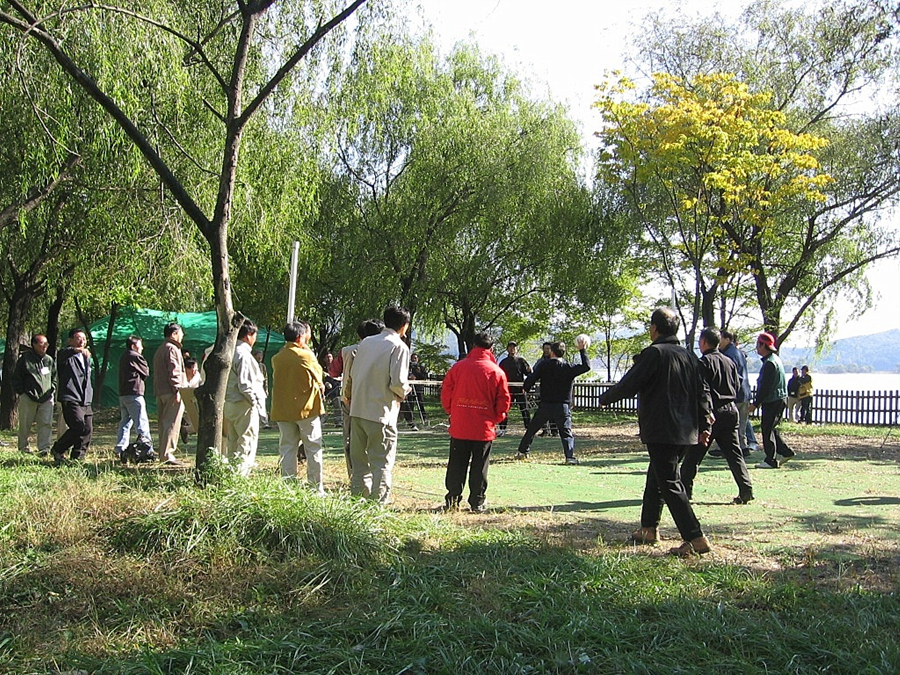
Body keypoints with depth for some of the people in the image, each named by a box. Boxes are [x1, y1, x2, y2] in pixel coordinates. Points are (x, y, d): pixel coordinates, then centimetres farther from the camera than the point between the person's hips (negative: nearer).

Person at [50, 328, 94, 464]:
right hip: (71, 399, -8)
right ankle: (57, 450, 1)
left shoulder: (86, 356, 22)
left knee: (88, 430, 1)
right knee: (79, 427, -18)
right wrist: (77, 350, -50)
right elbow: (63, 354, -30)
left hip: (86, 401, 8)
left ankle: (77, 458, 10)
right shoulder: (66, 354, -3)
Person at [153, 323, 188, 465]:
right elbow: (174, 372, -18)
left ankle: (163, 452, 16)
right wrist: (177, 391, -21)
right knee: (172, 423, -10)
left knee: (163, 422, 13)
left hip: (159, 391, 10)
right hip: (171, 392, -10)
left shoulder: (159, 350, 22)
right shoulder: (172, 349, -9)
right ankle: (167, 453, -13)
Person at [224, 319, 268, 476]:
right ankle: (240, 473, -5)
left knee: (232, 441, 16)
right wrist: (260, 407, -15)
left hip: (230, 404, 9)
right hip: (244, 404, -9)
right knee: (247, 441, -4)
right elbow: (245, 385, -20)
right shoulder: (244, 355, -15)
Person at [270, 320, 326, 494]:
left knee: (287, 449, 8)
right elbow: (317, 377, 0)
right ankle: (317, 487, 5)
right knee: (313, 449, 3)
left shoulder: (276, 358, 4)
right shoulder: (306, 355, -11)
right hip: (307, 408, -4)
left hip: (282, 410, 4)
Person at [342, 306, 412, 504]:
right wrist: (403, 393, 4)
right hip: (381, 413, -6)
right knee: (382, 462, 1)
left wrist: (348, 395, 27)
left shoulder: (366, 343, 9)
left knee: (359, 460, 14)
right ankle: (379, 501, 1)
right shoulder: (399, 347, -9)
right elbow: (398, 382, -17)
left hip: (357, 410, 6)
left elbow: (351, 374, 12)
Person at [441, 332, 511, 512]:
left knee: (456, 465, 11)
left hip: (459, 427, 1)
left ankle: (453, 499, 13)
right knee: (479, 467, 7)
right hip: (484, 429, -1)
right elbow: (504, 401, -1)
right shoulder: (497, 372, -3)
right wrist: (495, 419, 13)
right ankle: (477, 503, 10)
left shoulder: (458, 367, -1)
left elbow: (446, 393, 2)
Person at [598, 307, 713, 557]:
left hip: (661, 432, -8)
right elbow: (703, 392, 13)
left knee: (670, 484, -6)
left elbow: (628, 385, -12)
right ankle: (649, 529, 30)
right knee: (656, 477, 21)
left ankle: (695, 539, -11)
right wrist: (703, 425, 18)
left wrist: (605, 398, 5)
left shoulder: (654, 353, -11)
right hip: (686, 431, 9)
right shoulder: (689, 356, 13)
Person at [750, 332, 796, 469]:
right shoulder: (775, 359, 15)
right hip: (779, 400, 10)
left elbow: (765, 386, -21)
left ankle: (770, 461, -2)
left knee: (767, 429, -5)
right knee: (771, 428, 17)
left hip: (772, 401, -10)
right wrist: (760, 401, 23)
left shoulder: (769, 363, -18)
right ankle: (786, 452, 19)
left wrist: (756, 403, -17)